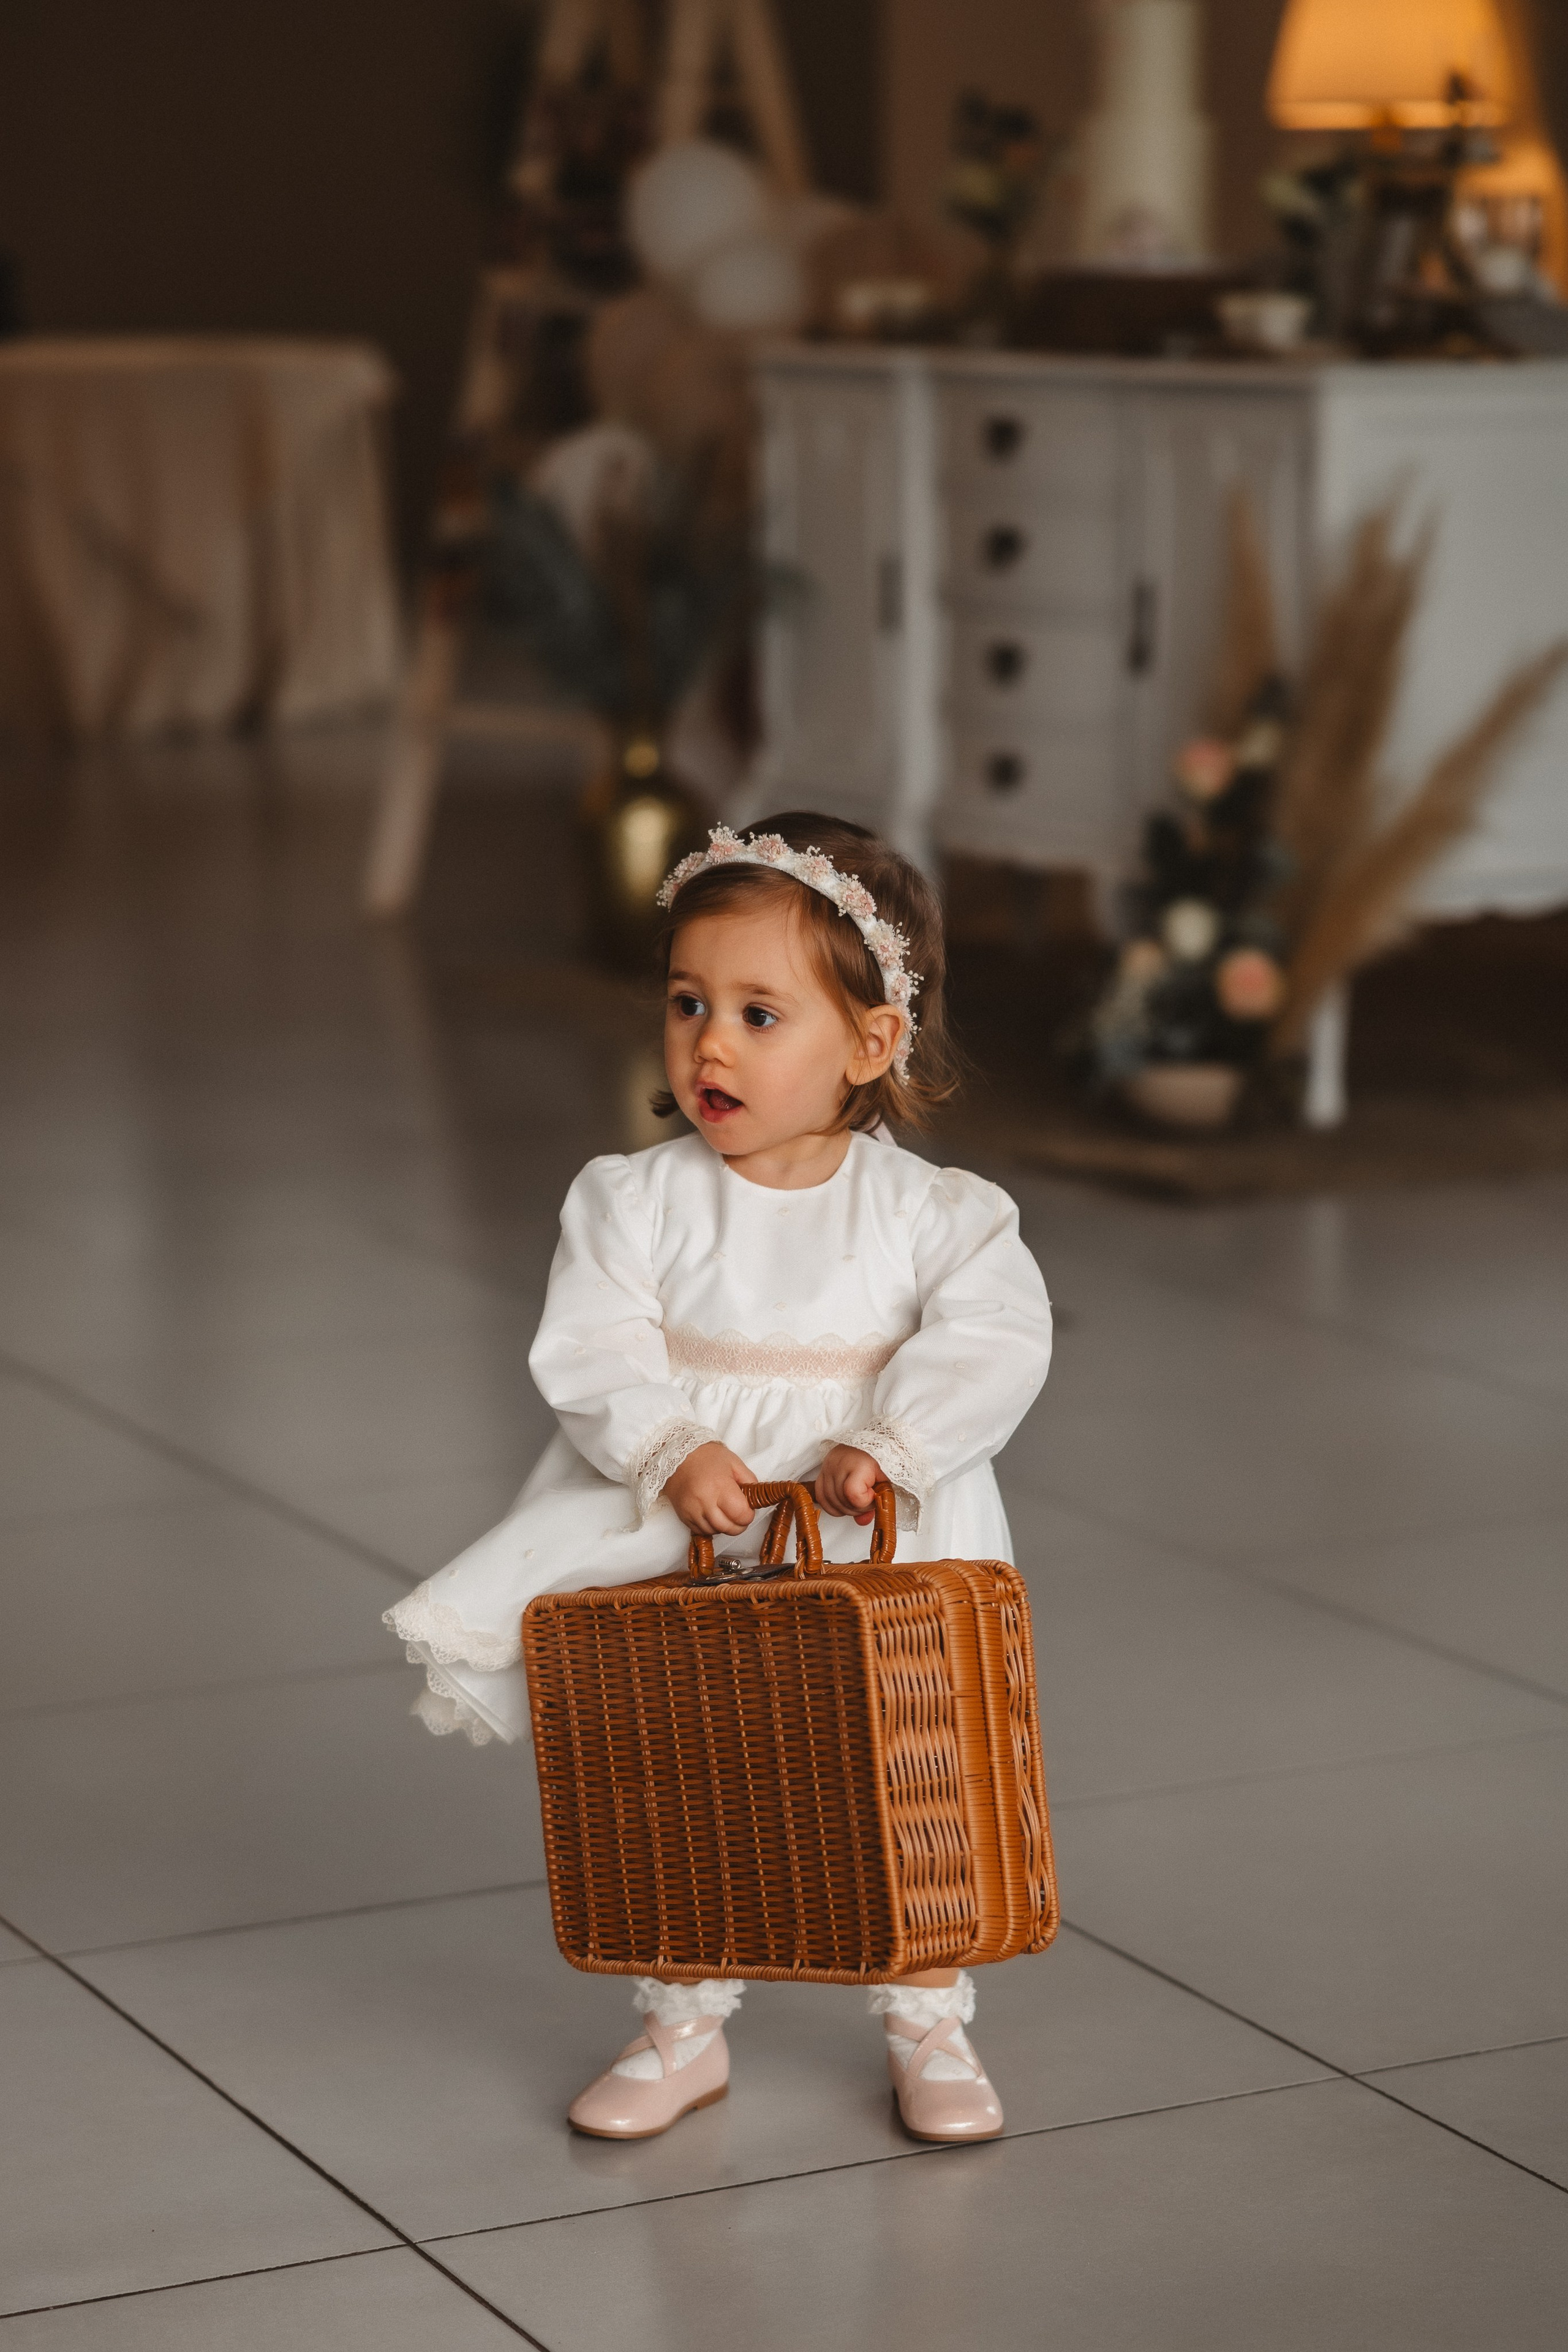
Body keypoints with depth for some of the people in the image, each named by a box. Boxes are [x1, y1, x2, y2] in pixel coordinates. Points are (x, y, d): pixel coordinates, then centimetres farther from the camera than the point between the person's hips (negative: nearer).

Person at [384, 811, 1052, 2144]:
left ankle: (929, 2027, 24)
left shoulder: (927, 1209, -5)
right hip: (674, 1541, 1)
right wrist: (672, 1452, -28)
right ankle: (685, 2028, 27)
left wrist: (890, 1447, -29)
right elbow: (594, 1356, -11)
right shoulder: (636, 1201, -3)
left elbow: (995, 1339, -16)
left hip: (886, 1544, -1)